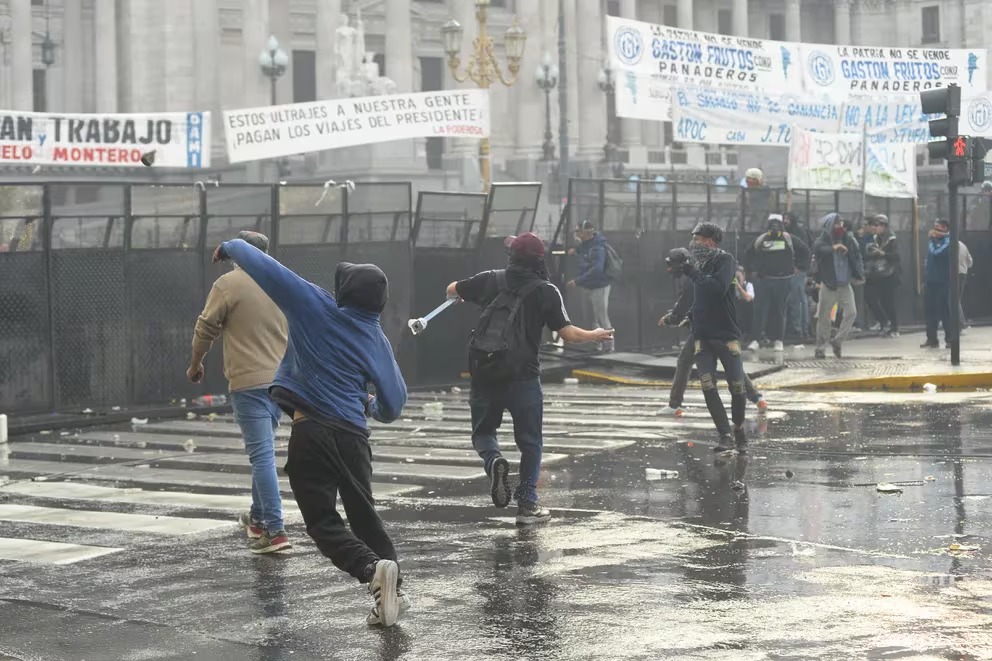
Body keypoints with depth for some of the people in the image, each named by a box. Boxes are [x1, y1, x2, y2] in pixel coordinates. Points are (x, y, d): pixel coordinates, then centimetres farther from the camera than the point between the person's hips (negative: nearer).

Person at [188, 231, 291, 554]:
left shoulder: (228, 284, -8)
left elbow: (205, 329, -3)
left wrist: (195, 364, 13)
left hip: (249, 382, -6)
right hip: (281, 379, 6)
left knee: (262, 456, -8)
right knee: (264, 451, 20)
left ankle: (275, 530, -12)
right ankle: (258, 517, 32)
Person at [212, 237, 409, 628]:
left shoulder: (316, 308, -4)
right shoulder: (377, 340, 6)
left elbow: (265, 267, -1)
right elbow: (393, 404, 10)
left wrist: (232, 247, 18)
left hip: (311, 431, -4)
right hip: (353, 435, 4)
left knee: (324, 522, 0)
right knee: (363, 514, 19)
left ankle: (373, 569, -24)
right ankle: (392, 591, 13)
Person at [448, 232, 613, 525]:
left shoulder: (491, 280, 6)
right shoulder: (546, 291, -3)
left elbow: (452, 290, 21)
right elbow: (567, 333, -8)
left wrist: (458, 291, 45)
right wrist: (596, 335, 10)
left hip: (483, 370, 2)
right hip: (522, 375, -2)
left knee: (483, 431, 19)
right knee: (530, 441, 12)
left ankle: (494, 460, -13)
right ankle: (526, 503, 8)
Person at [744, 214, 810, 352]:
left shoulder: (789, 239, 3)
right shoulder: (761, 240, 8)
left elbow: (805, 250, 9)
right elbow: (748, 255, 21)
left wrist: (799, 267, 6)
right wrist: (753, 269, 13)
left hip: (783, 281, -1)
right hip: (764, 281, 1)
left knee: (780, 312, 4)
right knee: (760, 311, -6)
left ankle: (779, 341, 12)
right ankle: (755, 340, -6)